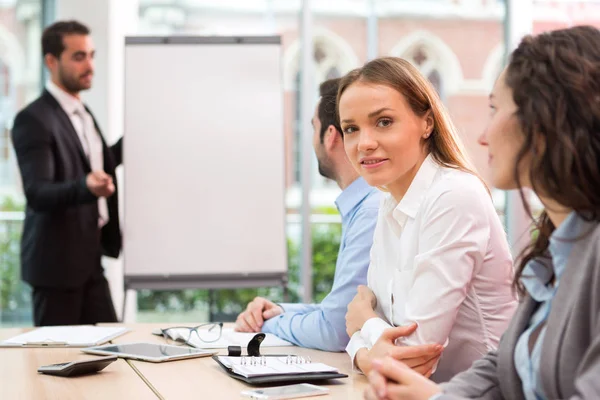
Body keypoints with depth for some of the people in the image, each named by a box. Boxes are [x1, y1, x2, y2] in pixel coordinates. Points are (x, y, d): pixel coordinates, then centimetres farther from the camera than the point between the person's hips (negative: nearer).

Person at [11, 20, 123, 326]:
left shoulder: (83, 114, 12)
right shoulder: (33, 120, -16)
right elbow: (37, 194, -25)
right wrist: (85, 187, -41)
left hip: (88, 258, 8)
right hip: (57, 261, -8)